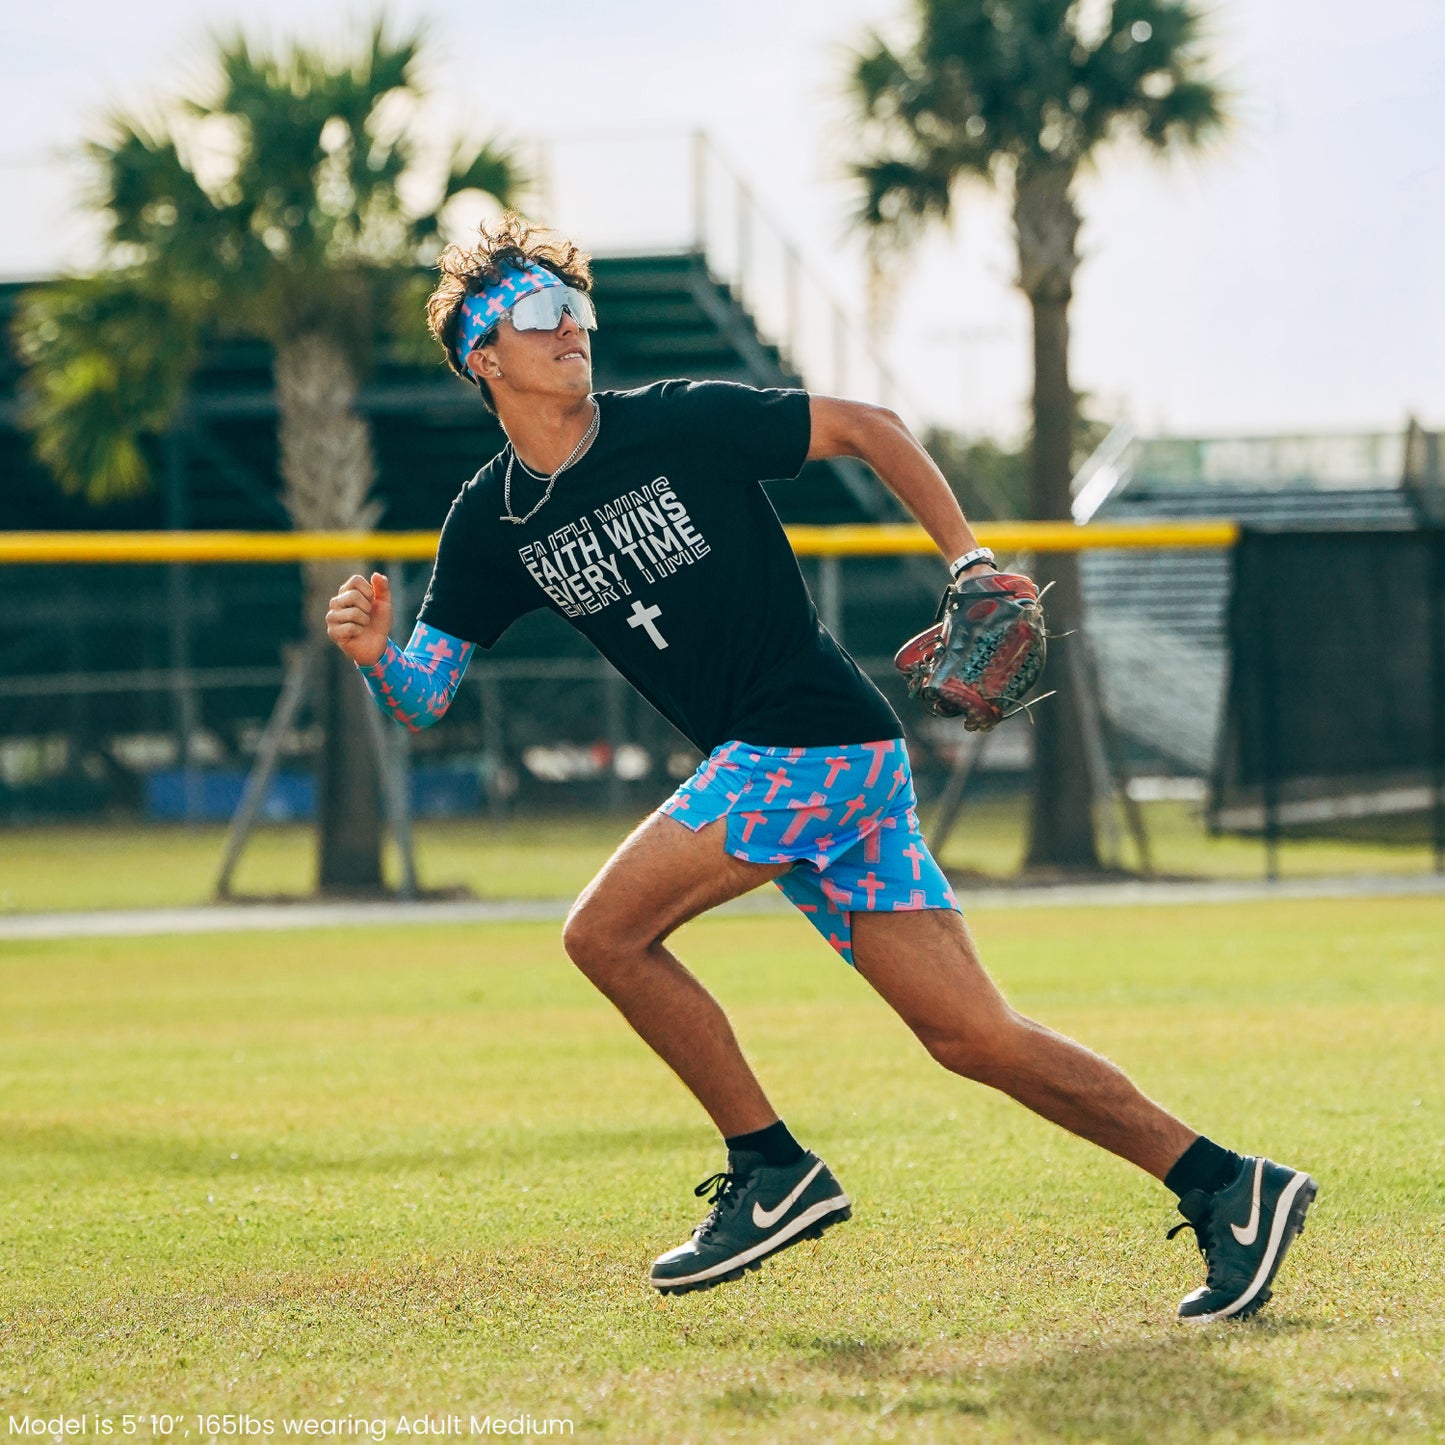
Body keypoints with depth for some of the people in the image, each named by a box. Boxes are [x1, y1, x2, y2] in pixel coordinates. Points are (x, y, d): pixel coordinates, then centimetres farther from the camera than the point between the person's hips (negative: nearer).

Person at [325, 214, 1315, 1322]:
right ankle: (1226, 1188, 5)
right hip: (767, 768, 6)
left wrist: (971, 559, -6)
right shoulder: (491, 525, 9)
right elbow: (424, 696, 10)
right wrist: (373, 654, -12)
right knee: (972, 1036, 1)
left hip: (815, 740, -6)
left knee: (607, 931, -14)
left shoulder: (681, 422, -6)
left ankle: (774, 1172, -1)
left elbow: (865, 429, 1)